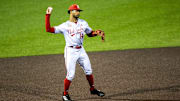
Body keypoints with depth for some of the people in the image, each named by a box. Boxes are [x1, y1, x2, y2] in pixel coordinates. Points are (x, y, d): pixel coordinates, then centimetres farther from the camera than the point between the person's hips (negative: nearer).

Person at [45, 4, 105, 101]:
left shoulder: (83, 23, 10)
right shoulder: (65, 26, -4)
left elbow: (90, 33, 19)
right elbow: (48, 29, -10)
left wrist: (97, 32, -2)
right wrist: (48, 15, -15)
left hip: (81, 51, 5)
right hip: (70, 51, -5)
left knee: (88, 71, 10)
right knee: (70, 75, -8)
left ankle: (93, 89, 29)